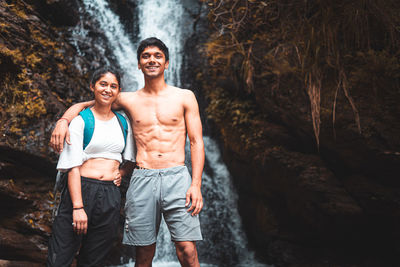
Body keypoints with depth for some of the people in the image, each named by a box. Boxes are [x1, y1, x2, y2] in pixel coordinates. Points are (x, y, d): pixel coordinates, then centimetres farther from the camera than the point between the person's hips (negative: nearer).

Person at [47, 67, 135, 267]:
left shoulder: (123, 123, 13)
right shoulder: (81, 120, 0)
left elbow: (132, 158, 26)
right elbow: (73, 166, -7)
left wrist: (122, 172, 4)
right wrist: (78, 207, -16)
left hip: (110, 196, 4)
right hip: (81, 190, -3)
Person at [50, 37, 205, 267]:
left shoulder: (184, 97, 9)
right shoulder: (129, 100, 13)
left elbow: (196, 142, 5)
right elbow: (82, 105, 19)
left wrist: (196, 184, -6)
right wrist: (62, 121, -3)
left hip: (176, 177, -1)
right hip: (142, 179, 2)